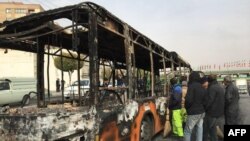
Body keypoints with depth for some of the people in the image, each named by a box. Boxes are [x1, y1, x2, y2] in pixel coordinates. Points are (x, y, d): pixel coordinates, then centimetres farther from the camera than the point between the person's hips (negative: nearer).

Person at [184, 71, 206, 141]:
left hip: (194, 113, -8)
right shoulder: (201, 87, 10)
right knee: (199, 129, 12)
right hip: (202, 112, 8)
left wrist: (187, 107, -5)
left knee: (187, 131, 0)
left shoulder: (192, 86, -15)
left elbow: (188, 100, -22)